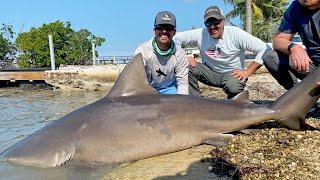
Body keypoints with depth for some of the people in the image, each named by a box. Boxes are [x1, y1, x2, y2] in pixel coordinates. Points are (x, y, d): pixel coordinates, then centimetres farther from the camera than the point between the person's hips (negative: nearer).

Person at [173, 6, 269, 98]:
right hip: (210, 72, 3)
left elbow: (264, 49, -18)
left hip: (233, 73, -2)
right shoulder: (200, 34, -11)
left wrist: (247, 72, -23)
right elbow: (175, 38, -7)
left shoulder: (236, 34, -17)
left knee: (233, 88, -37)